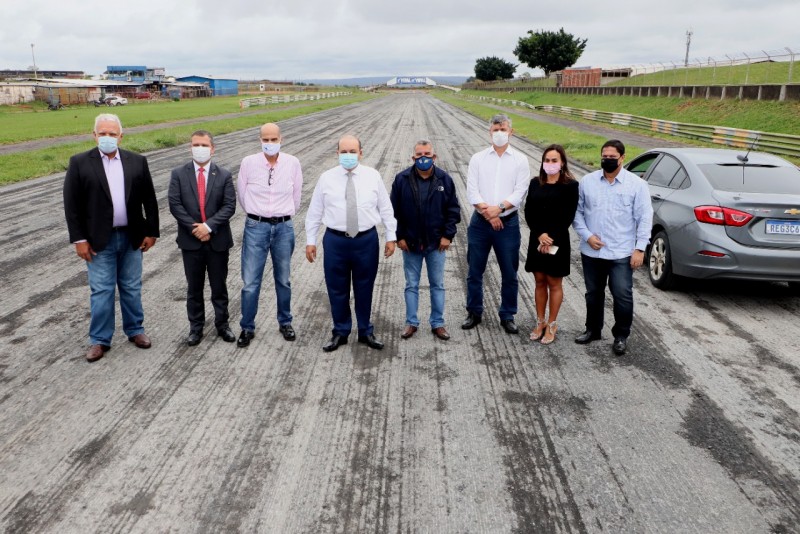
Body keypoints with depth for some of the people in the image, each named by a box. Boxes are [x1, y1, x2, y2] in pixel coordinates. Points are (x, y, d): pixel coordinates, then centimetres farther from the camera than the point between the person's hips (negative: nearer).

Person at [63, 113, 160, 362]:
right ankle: (99, 339, 17)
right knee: (101, 291, 4)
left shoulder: (137, 162, 1)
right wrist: (78, 239, -8)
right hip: (99, 240, -2)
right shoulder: (79, 163, -5)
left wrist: (151, 232, 2)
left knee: (131, 288, 13)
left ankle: (135, 330, 29)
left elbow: (149, 199, 5)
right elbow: (71, 204, -5)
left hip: (131, 237, 2)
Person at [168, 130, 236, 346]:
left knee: (219, 286, 10)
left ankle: (222, 324, 25)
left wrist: (208, 225, -18)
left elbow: (229, 206, -7)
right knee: (194, 288, 10)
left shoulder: (224, 175, 1)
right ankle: (196, 327, 22)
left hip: (218, 240, 0)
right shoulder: (178, 174, 2)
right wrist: (194, 227, -14)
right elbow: (174, 205, -5)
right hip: (190, 241, 0)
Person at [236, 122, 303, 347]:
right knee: (250, 282, 1)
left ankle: (285, 322, 30)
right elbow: (242, 195, 7)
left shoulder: (293, 163, -3)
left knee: (283, 280, 13)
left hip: (284, 227, 1)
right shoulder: (248, 163, -6)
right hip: (256, 227, -1)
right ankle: (247, 327, 16)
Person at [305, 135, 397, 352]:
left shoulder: (373, 176, 0)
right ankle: (340, 332, 26)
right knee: (337, 290, 8)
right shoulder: (326, 178, 0)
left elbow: (385, 208, 4)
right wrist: (310, 241, 2)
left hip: (366, 239, 0)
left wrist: (391, 236, 2)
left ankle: (366, 332, 28)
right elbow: (314, 212, 4)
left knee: (364, 289, 11)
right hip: (335, 240, 0)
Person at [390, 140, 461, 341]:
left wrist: (447, 235, -5)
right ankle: (411, 322, 22)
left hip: (436, 243, 0)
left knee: (438, 285, 9)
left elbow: (453, 209, 1)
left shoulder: (444, 179, -3)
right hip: (410, 243, 0)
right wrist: (399, 237, -5)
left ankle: (438, 323, 21)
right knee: (411, 285, 10)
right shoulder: (402, 179, -5)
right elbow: (394, 211, -1)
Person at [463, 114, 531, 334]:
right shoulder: (478, 159, 5)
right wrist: (489, 214, -14)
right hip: (480, 222, 1)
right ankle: (474, 313, 23)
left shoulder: (520, 160, 2)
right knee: (474, 272, 7)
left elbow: (520, 192, -6)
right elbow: (472, 191, -4)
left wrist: (499, 207, -19)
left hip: (508, 222, -1)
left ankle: (507, 316, 19)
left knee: (510, 273, 5)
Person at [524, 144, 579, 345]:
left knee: (554, 284, 5)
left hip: (558, 241, -4)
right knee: (540, 282, 11)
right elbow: (528, 212, 1)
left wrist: (551, 239, -15)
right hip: (537, 239, 4)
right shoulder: (535, 183, 6)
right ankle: (540, 323, 22)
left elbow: (568, 217, -10)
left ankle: (551, 325, 16)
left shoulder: (570, 185, -6)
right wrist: (540, 235, -12)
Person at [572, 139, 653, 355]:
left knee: (623, 296, -3)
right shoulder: (587, 181, 4)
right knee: (593, 294, 16)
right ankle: (593, 330, 33)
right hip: (591, 252, 3)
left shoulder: (636, 184, -3)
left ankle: (621, 336, 16)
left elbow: (644, 218, -4)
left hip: (621, 254, -3)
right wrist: (587, 235, -7)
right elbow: (577, 211, 6)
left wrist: (640, 248, -9)